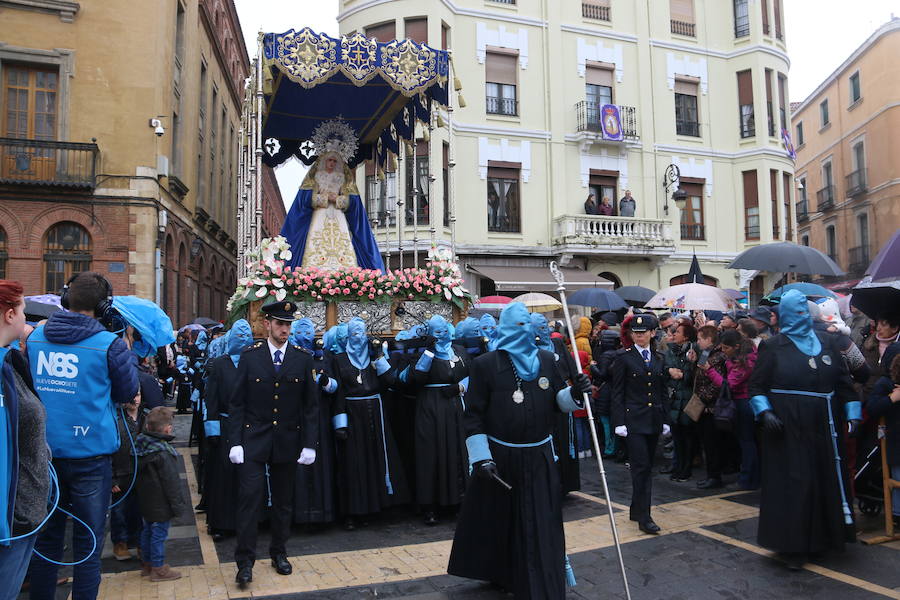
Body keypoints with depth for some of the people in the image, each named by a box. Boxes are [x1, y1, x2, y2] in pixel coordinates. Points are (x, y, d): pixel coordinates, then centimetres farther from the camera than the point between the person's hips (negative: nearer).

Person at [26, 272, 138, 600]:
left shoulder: (35, 337, 1)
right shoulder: (109, 344, -14)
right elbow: (127, 392, 0)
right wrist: (129, 352, 9)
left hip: (44, 450, 5)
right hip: (90, 452, -5)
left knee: (46, 536, 18)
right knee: (88, 541, 7)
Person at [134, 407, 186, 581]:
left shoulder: (141, 445, 1)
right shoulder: (163, 453, -25)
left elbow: (139, 474, 13)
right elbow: (171, 482, -21)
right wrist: (178, 505, -13)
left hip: (145, 500, 9)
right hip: (160, 504, -9)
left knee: (147, 530, 20)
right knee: (159, 534, 2)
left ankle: (146, 563, 33)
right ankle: (158, 568, 12)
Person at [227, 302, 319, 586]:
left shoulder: (302, 359, 1)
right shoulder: (249, 356, -2)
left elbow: (311, 405, 2)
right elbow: (236, 403, -1)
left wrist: (309, 444, -3)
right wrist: (235, 442, -8)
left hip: (288, 442, 2)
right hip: (253, 441, -2)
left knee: (283, 501, 12)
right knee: (249, 498, -3)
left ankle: (279, 552, 30)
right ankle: (245, 560, 10)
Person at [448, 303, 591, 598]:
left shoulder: (546, 360, 5)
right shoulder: (485, 364, -6)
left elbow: (557, 401, 12)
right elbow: (474, 415, -7)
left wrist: (574, 393, -9)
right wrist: (481, 457, -12)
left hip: (539, 457, 3)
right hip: (499, 458, -2)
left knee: (541, 526, 5)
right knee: (497, 520, 11)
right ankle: (499, 572, 36)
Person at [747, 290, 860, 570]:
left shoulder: (826, 343, 9)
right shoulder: (773, 347, -2)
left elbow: (844, 381, 11)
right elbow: (757, 385, -2)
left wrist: (852, 415, 4)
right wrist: (764, 413, -15)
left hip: (822, 428, 4)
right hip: (787, 428, -4)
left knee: (826, 480, 11)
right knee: (792, 484, -1)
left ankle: (824, 536, 28)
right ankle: (793, 547, 8)